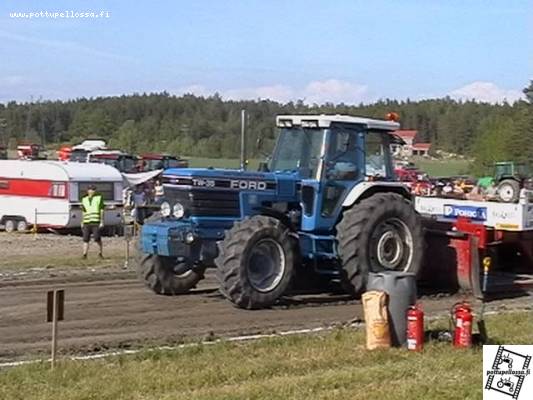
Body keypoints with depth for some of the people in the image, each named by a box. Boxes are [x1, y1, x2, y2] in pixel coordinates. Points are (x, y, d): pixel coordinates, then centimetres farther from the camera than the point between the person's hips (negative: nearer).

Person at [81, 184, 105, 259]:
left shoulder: (99, 198, 4)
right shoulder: (84, 200, 14)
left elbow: (102, 211, 1)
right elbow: (83, 212, 19)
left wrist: (102, 222, -6)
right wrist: (82, 223, 15)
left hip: (96, 222, -3)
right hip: (86, 223, 3)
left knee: (97, 239, -8)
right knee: (86, 239, -1)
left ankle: (100, 253, 10)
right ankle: (84, 254, 1)